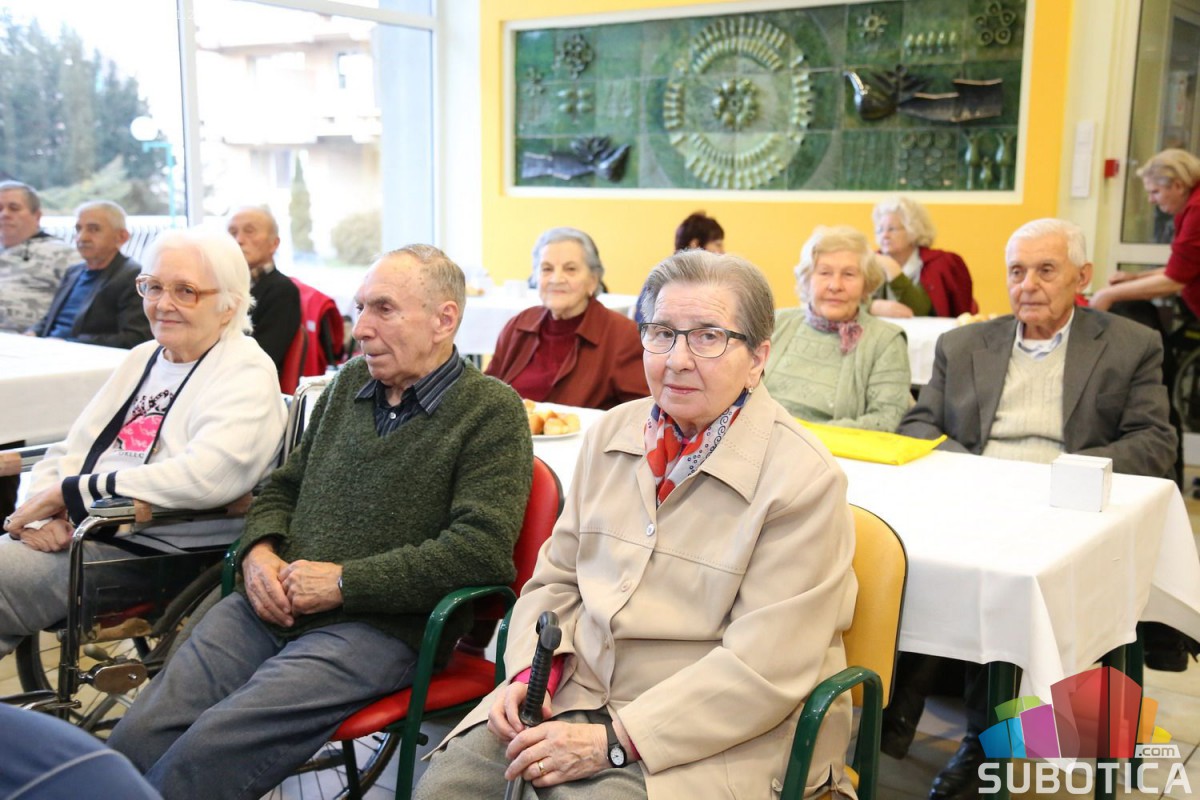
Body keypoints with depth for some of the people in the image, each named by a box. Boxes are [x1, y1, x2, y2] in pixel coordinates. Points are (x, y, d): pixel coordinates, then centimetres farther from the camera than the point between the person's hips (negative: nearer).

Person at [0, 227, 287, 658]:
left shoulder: (245, 372, -7)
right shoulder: (142, 357, 18)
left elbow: (205, 477, -23)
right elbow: (68, 452, 16)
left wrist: (69, 492, -16)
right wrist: (43, 509, -7)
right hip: (75, 529, 7)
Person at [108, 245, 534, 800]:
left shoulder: (491, 411, -3)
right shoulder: (350, 383, 18)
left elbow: (480, 550, -14)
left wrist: (344, 581, -14)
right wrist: (259, 550, 3)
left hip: (379, 626, -6)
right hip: (266, 607, 6)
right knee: (136, 739, -14)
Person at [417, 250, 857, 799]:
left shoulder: (804, 479, -14)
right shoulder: (611, 433, 7)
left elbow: (761, 668, -17)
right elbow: (556, 579, 14)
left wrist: (613, 740, -20)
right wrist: (529, 670, -5)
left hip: (724, 732, -4)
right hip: (582, 688, 5)